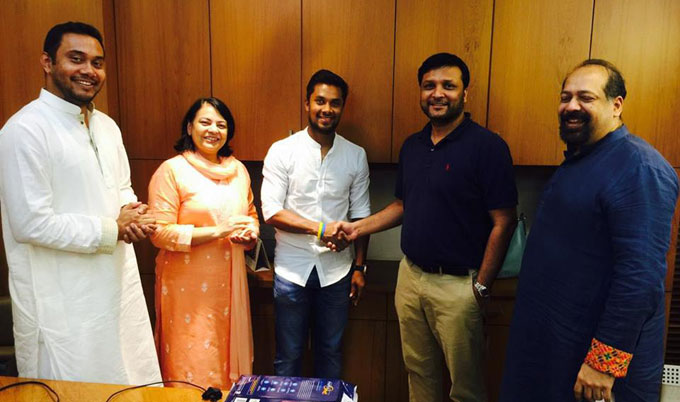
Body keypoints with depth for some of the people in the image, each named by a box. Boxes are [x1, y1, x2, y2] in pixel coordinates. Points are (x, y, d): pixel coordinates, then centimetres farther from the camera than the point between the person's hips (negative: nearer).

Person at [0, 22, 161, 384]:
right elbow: (31, 224, -20)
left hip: (119, 286, 7)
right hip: (63, 305, -7)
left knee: (133, 385, 19)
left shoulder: (107, 126, 9)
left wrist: (131, 213, -4)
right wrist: (111, 230, -13)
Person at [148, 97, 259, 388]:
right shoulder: (171, 170, -8)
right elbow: (160, 233, -14)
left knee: (230, 351, 16)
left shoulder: (238, 170, 9)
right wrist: (217, 231, -19)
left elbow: (251, 214, 21)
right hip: (188, 285, -5)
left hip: (229, 281, 5)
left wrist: (250, 231, -2)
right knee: (192, 364, 5)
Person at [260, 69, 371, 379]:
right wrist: (320, 229, -20)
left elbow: (361, 215, 6)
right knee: (288, 356, 13)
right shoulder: (282, 151, -6)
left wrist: (360, 266, 4)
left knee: (331, 352, 17)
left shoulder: (356, 155, 1)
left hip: (336, 270, 2)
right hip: (292, 269, -2)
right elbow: (271, 211, -11)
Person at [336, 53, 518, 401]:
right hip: (410, 276, 6)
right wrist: (357, 228, 4)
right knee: (418, 372, 21)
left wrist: (481, 287, -13)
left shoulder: (487, 147, -13)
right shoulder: (412, 146, 7)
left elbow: (503, 222, -14)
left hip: (457, 285, -5)